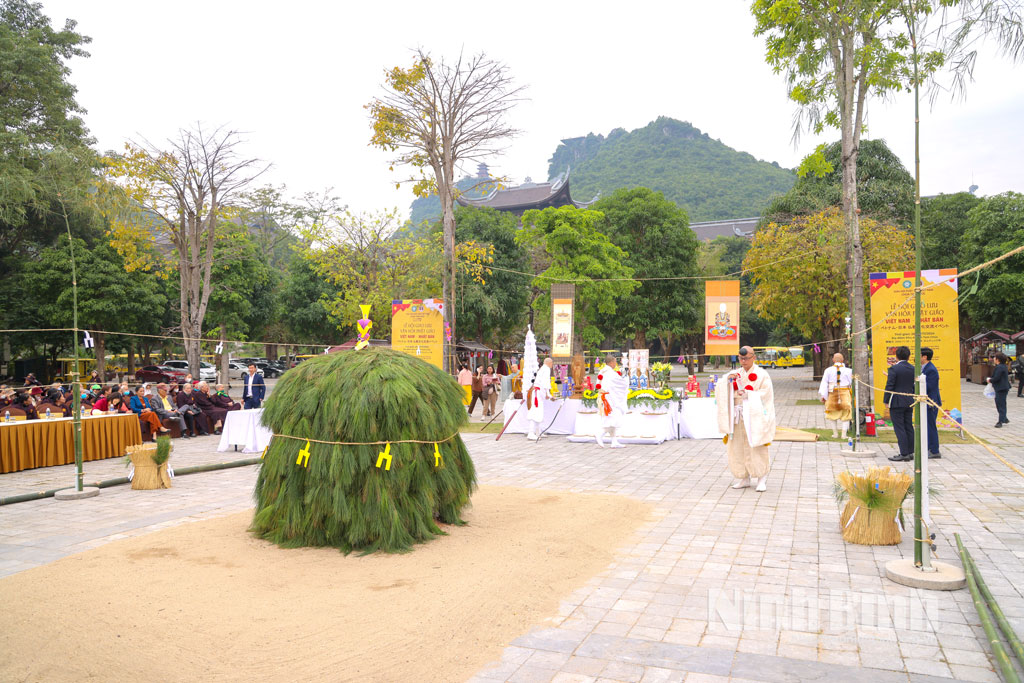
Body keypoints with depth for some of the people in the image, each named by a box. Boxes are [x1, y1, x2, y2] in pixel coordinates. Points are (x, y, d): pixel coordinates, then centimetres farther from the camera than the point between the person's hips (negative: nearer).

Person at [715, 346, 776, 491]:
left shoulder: (762, 375, -1)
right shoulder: (736, 374, 13)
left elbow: (766, 394, -8)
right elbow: (720, 389, 5)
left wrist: (748, 394, -18)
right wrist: (727, 380, -15)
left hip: (754, 418, -5)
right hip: (738, 418, 5)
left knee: (756, 448, -6)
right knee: (737, 448, 4)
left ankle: (762, 479, 3)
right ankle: (744, 478, 15)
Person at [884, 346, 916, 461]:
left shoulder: (894, 369, -13)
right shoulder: (913, 369, 6)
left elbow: (889, 386, -14)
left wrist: (886, 401, -8)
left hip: (897, 403, -7)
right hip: (909, 402, 7)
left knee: (899, 428, -4)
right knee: (909, 427, 12)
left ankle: (904, 454, -6)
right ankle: (910, 452, 16)